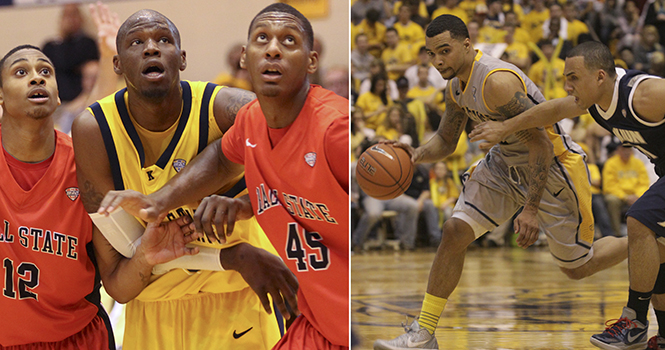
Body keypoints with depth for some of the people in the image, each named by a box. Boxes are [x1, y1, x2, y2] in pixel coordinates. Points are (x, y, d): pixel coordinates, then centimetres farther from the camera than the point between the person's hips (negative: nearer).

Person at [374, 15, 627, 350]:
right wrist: (417, 154, -10)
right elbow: (445, 141, 12)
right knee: (454, 232, -7)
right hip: (506, 163, 8)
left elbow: (541, 144, -29)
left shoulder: (497, 82, -30)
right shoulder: (456, 86, -2)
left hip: (552, 167, -8)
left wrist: (531, 209, -29)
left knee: (578, 267, 6)